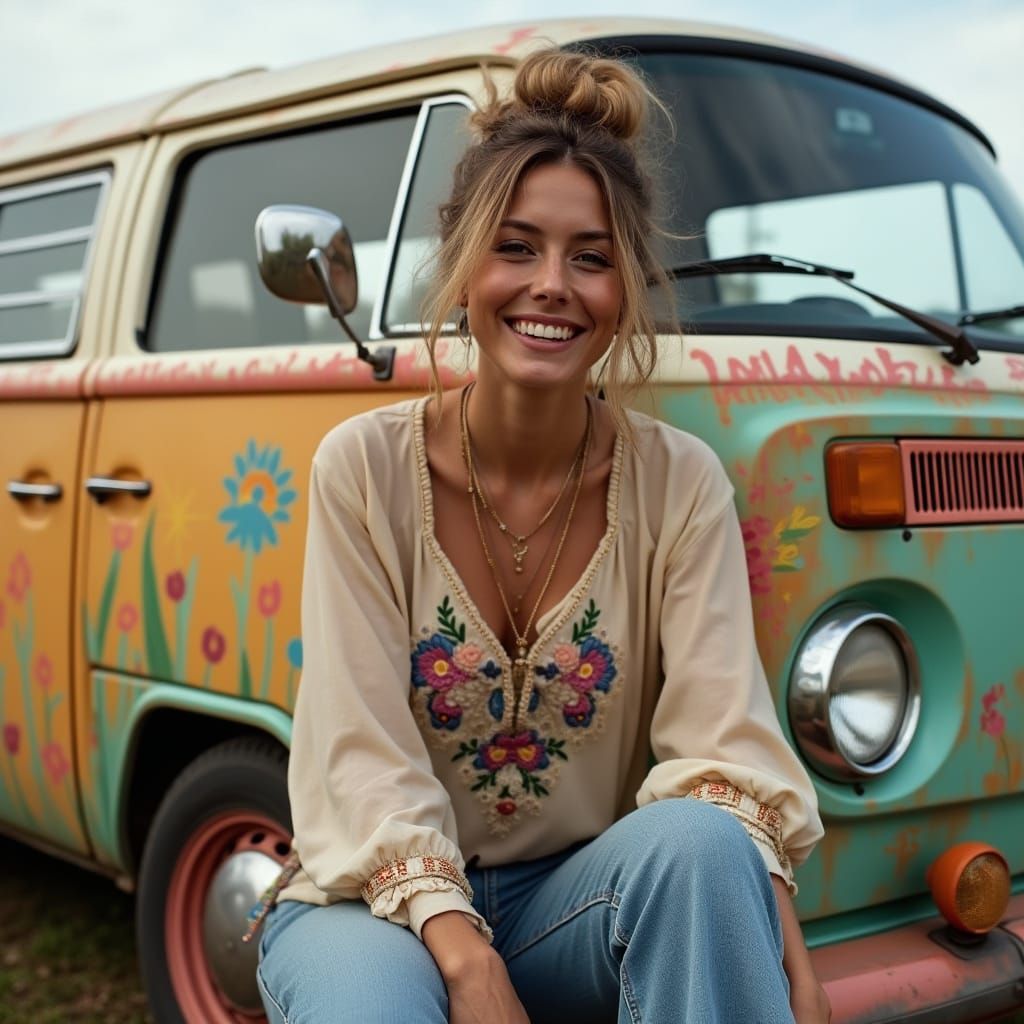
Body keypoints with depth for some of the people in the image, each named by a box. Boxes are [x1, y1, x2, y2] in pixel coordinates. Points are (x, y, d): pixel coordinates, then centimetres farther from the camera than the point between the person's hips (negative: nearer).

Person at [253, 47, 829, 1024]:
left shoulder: (681, 483, -5)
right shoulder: (364, 467, -8)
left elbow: (722, 734, -14)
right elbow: (364, 758, -13)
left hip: (585, 892, 2)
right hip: (383, 899, -1)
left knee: (699, 841, -32)